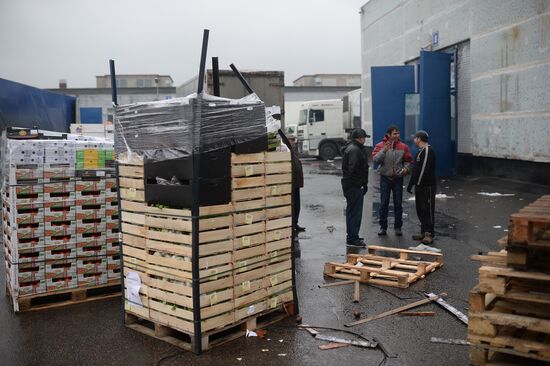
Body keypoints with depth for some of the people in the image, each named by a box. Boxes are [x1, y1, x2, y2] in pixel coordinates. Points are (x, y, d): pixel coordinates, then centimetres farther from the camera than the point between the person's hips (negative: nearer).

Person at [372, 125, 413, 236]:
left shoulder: (403, 147, 3)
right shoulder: (380, 145, -3)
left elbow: (408, 160, 9)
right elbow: (375, 159, -13)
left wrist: (406, 168, -11)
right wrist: (384, 150, -26)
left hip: (398, 178, 2)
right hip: (385, 178, -2)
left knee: (398, 203, 6)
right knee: (384, 203, 2)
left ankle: (398, 227, 16)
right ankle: (383, 227, 12)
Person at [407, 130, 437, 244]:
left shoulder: (428, 151, -16)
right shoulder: (421, 151, 16)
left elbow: (423, 170, -23)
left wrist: (411, 184, -22)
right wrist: (411, 184, 17)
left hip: (428, 186, -10)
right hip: (420, 186, 10)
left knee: (427, 209, -5)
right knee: (420, 209, 13)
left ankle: (429, 234, 0)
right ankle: (424, 232, 22)